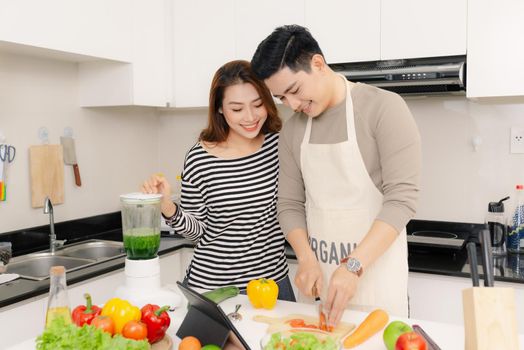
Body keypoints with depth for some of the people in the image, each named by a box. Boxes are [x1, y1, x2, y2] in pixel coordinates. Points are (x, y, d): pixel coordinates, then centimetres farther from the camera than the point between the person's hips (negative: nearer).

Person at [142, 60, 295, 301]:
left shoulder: (279, 144, -6)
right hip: (210, 287, -2)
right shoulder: (199, 159, -13)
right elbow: (196, 230, -4)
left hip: (273, 279, 3)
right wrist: (168, 207, -20)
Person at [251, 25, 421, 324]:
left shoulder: (384, 108, -11)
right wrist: (307, 260, -10)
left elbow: (402, 198, -16)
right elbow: (290, 205, 6)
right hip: (316, 273, 5)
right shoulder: (293, 130, 5)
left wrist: (354, 266, -24)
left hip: (374, 272, -4)